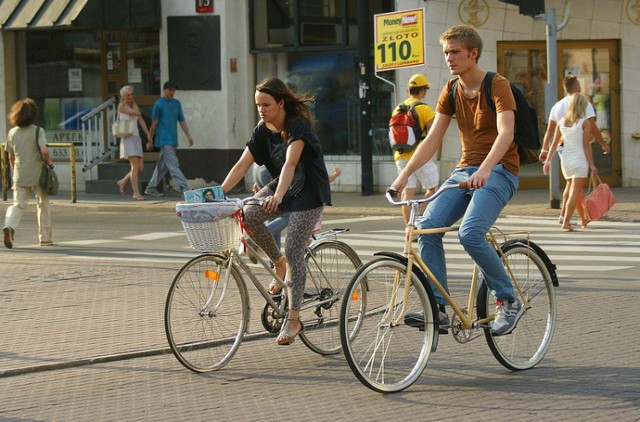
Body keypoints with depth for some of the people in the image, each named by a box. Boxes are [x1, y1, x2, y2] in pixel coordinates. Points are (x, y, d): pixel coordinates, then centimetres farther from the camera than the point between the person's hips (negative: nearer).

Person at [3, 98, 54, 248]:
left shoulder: (12, 133, 6)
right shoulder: (38, 131, -8)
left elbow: (11, 158, 12)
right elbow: (44, 151, -22)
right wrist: (49, 162, -3)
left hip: (20, 176, 3)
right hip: (38, 174, -3)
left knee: (18, 204, 5)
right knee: (43, 205, 13)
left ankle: (9, 226, -25)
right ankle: (45, 238, 18)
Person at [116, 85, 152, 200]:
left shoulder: (134, 106, 17)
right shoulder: (122, 106, -6)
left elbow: (141, 121, 10)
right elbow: (138, 113, -16)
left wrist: (148, 134, -1)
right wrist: (134, 102, -1)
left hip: (136, 139, 7)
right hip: (127, 138, -7)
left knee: (141, 168, 3)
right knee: (135, 166, -14)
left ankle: (123, 182, 25)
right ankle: (136, 193, -11)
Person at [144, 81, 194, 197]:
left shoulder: (176, 103, 13)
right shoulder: (159, 104, -7)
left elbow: (182, 121, 15)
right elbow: (154, 124, -3)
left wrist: (188, 136, 7)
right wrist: (150, 141, 0)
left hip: (173, 140, 7)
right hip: (164, 140, -7)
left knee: (163, 166, 11)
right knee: (173, 165, -12)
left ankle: (151, 188, 21)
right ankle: (184, 188, -18)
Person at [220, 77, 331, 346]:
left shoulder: (298, 126, -22)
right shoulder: (263, 131, -1)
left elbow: (290, 163, -38)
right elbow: (242, 164, -5)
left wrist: (278, 195, -53)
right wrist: (218, 193, -18)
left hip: (309, 193, -6)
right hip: (281, 186, 6)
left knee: (293, 251, -16)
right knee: (248, 215, -22)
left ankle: (293, 319, -8)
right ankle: (278, 263, 1)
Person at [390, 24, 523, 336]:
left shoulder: (497, 86, -10)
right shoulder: (451, 92, 9)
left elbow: (506, 132, -24)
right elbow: (432, 139, 6)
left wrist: (485, 169, -40)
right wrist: (405, 174, -7)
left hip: (499, 171, -6)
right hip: (466, 170, 6)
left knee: (470, 233, -28)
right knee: (428, 225, -17)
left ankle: (509, 301, -10)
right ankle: (437, 308, -14)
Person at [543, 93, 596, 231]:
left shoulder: (561, 122, 4)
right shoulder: (584, 123, -9)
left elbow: (554, 143, 5)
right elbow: (586, 146, -10)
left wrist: (548, 160, 10)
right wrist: (591, 164, -6)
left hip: (566, 160, 5)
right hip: (580, 160, -5)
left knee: (577, 192, 18)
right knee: (575, 192, -4)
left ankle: (584, 219, 33)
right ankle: (566, 222, -12)